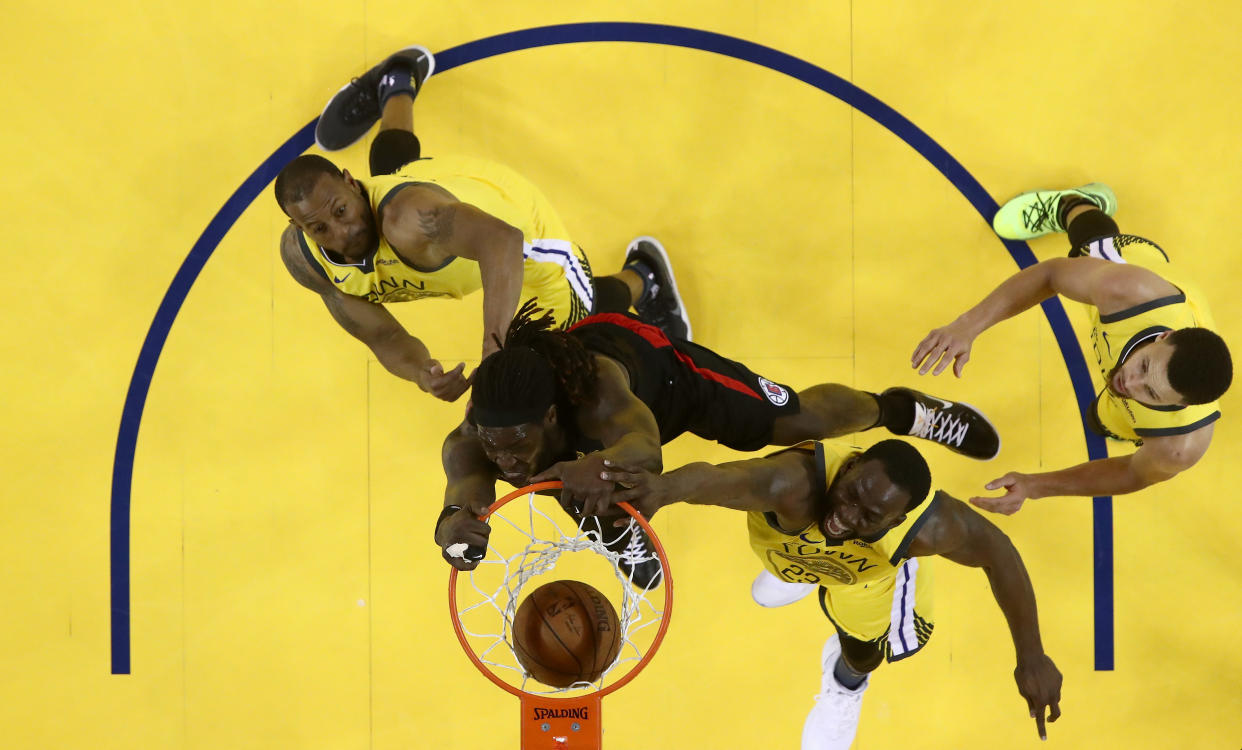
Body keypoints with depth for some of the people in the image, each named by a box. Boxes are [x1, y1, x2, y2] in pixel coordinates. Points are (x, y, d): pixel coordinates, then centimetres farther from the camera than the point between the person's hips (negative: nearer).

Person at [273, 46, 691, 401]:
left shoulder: (405, 216, -52)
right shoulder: (301, 256, -32)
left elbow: (500, 240, -69)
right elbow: (385, 339, -28)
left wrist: (494, 347, -79)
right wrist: (422, 374, -51)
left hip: (520, 222, -6)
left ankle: (641, 277, 42)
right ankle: (397, 84, 67)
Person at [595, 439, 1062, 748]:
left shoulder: (927, 527, -46)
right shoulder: (793, 485, -54)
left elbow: (996, 553, -26)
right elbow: (718, 478, -76)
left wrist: (1031, 658, -22)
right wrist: (664, 486, -99)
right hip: (788, 538, 0)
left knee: (863, 653, 21)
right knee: (787, 567, 36)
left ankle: (846, 681, 61)